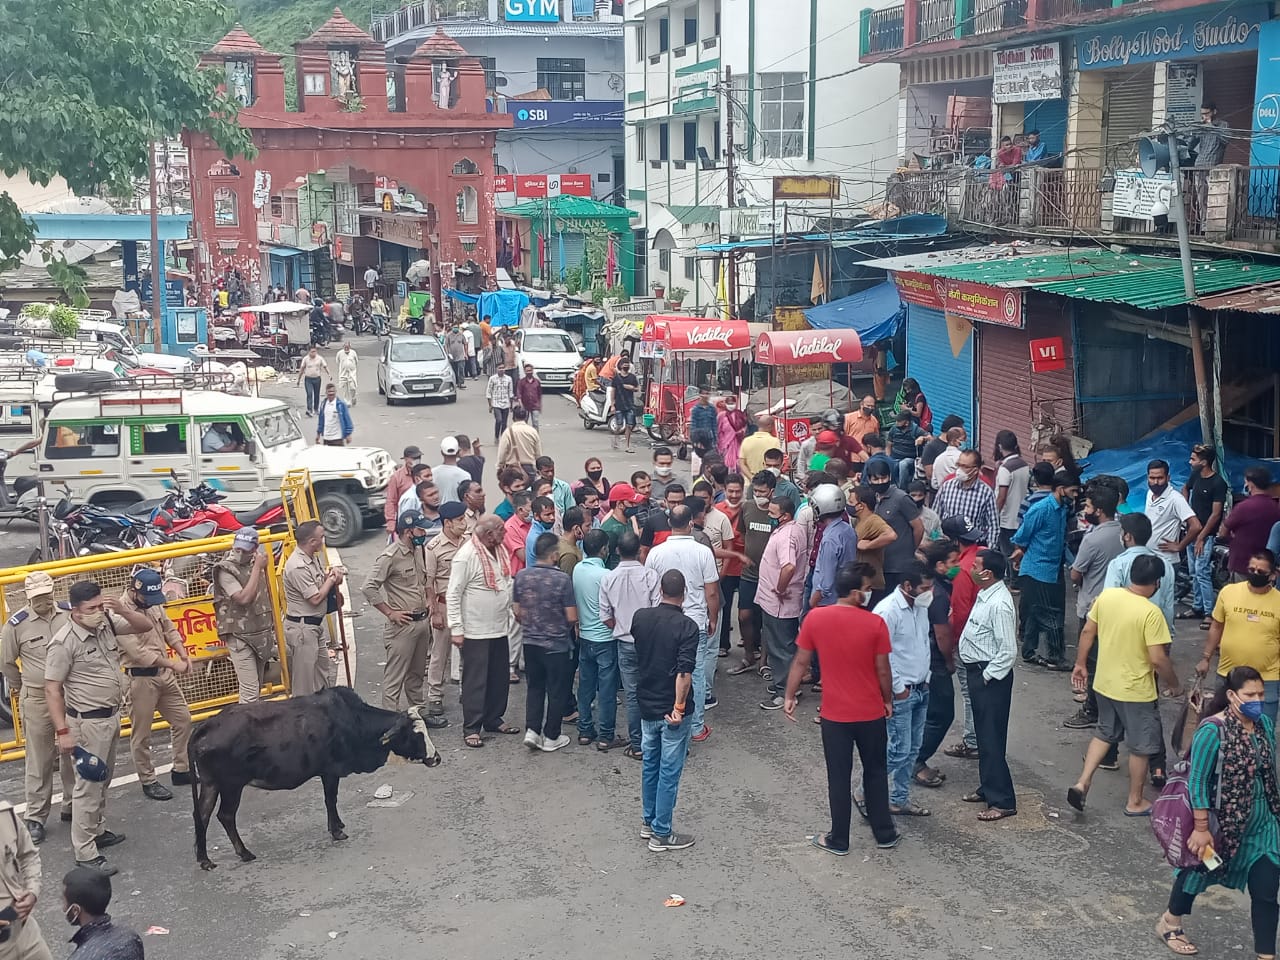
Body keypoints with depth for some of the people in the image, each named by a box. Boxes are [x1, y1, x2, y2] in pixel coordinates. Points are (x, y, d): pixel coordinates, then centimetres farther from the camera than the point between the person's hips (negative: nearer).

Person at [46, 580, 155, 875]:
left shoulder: (106, 622, -3)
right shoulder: (64, 643, -21)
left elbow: (146, 626, 3)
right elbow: (52, 689, -18)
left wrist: (122, 610, -16)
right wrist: (62, 731, -20)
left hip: (111, 716, 8)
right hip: (88, 723, -8)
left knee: (102, 780, 21)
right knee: (88, 786, -3)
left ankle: (98, 831, 37)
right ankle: (85, 853, 4)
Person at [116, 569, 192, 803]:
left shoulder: (153, 603, 3)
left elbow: (169, 628, 14)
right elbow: (138, 652, -25)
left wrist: (183, 655, -1)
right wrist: (173, 664, -23)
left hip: (164, 673, 8)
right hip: (140, 678, -8)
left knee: (183, 720, 15)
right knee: (141, 733, 3)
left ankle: (181, 770, 29)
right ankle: (148, 782, 15)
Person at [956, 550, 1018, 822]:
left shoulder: (999, 604, -23)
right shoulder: (985, 595, 7)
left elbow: (1008, 651, -24)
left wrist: (986, 677, -17)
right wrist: (978, 676, 14)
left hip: (991, 676, -10)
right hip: (977, 671, 10)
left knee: (991, 739, -5)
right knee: (983, 735, 20)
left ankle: (1003, 801, 2)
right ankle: (988, 788, 32)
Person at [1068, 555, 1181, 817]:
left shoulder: (1106, 596, -5)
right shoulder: (1151, 613, -23)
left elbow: (1087, 632, 3)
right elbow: (1158, 658, -22)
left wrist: (1081, 664, 16)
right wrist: (1174, 685, -6)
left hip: (1104, 684, 6)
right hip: (1135, 690, -6)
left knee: (1105, 734, 25)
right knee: (1141, 747, 12)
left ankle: (1082, 783, 15)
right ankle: (1135, 803, 24)